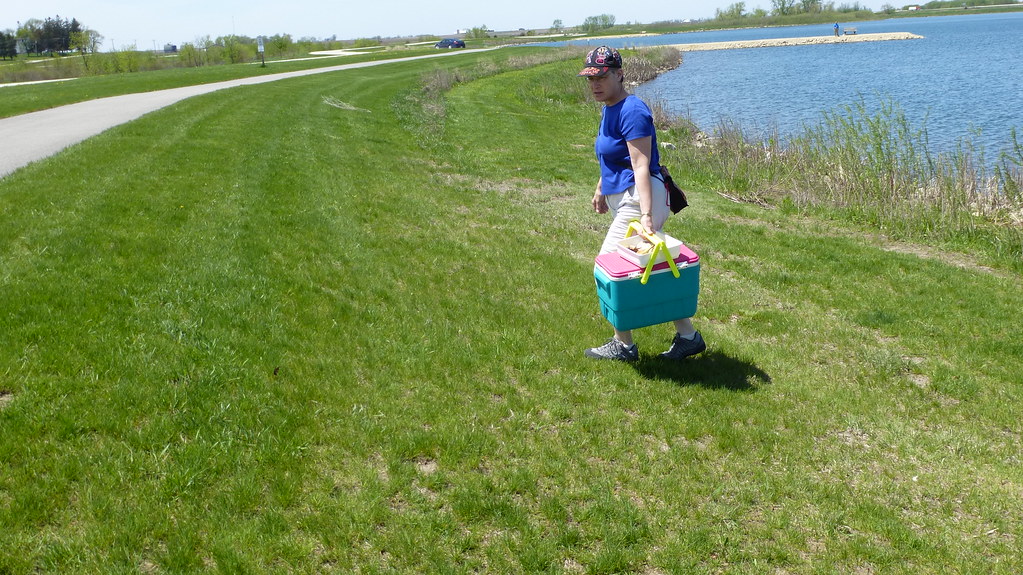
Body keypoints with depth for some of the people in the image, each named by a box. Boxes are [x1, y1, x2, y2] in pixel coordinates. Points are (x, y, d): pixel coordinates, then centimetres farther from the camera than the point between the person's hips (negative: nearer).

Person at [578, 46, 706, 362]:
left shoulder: (632, 111, -18)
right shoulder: (609, 109, 13)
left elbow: (641, 166, -26)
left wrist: (646, 214, -32)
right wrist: (601, 188, 34)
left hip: (638, 198, -10)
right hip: (620, 198, 10)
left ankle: (623, 345, 5)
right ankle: (687, 336, 20)